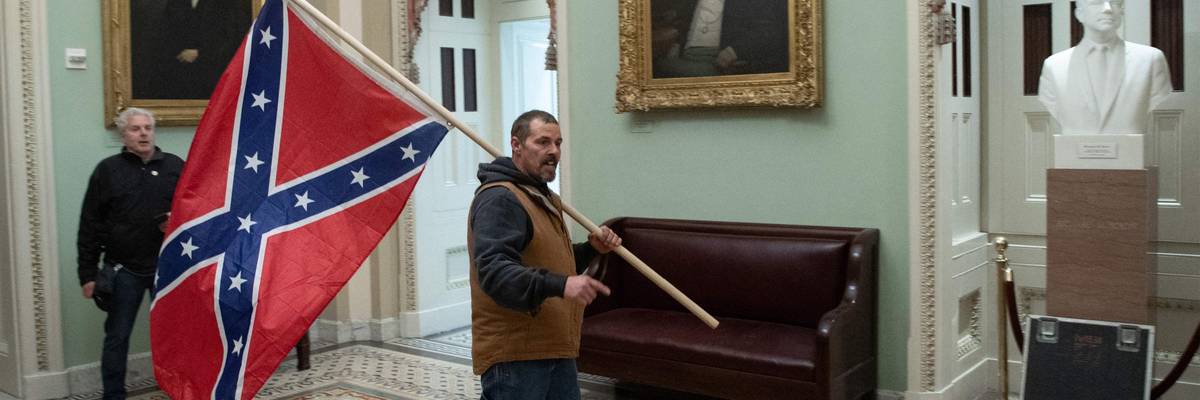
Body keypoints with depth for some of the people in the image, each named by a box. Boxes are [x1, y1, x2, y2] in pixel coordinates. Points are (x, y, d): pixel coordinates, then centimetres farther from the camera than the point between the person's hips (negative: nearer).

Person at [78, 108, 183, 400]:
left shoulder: (175, 166, 5)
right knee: (117, 337, 7)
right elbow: (89, 226, 1)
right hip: (124, 270, -1)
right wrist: (88, 274, -2)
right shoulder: (107, 170, 2)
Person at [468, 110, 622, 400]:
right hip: (513, 356, -10)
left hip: (557, 352, 10)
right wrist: (560, 285, -38)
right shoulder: (499, 199, -14)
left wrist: (591, 249, 12)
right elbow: (493, 270, -27)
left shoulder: (544, 198, 20)